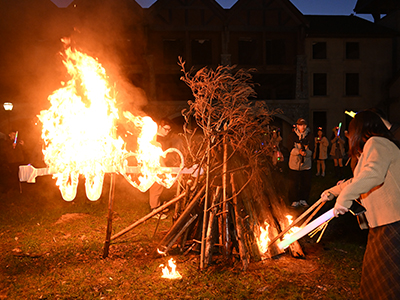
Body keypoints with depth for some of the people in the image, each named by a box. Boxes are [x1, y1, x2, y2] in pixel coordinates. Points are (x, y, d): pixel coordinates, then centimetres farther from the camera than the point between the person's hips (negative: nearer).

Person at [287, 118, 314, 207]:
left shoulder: (310, 135, 4)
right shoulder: (292, 135, 0)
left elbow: (311, 149, -2)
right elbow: (290, 148, -8)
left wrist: (306, 153, -23)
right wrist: (298, 152, -26)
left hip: (306, 163, 2)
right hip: (294, 163, -2)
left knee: (306, 183, 6)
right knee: (294, 183, 2)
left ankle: (303, 199, 22)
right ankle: (295, 200, 14)